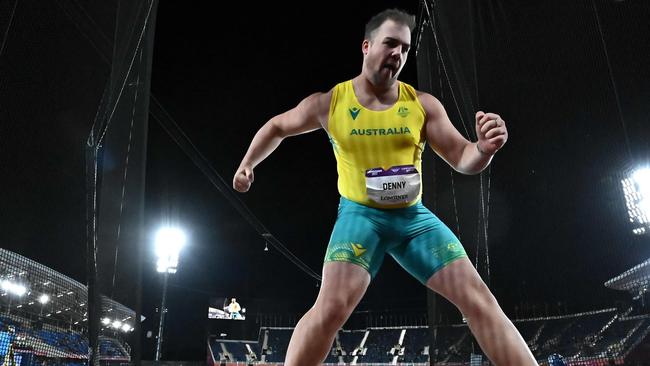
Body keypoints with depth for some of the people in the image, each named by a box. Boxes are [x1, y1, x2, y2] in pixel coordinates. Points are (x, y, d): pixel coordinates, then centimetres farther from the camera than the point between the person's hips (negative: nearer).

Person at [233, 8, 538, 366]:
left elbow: (462, 159, -3)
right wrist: (247, 165, 13)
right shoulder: (329, 103, -4)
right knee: (331, 307, -21)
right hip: (361, 213, -2)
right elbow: (277, 126, 14)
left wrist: (484, 148, -26)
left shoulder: (423, 104, -2)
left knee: (480, 300, -5)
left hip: (414, 215, 3)